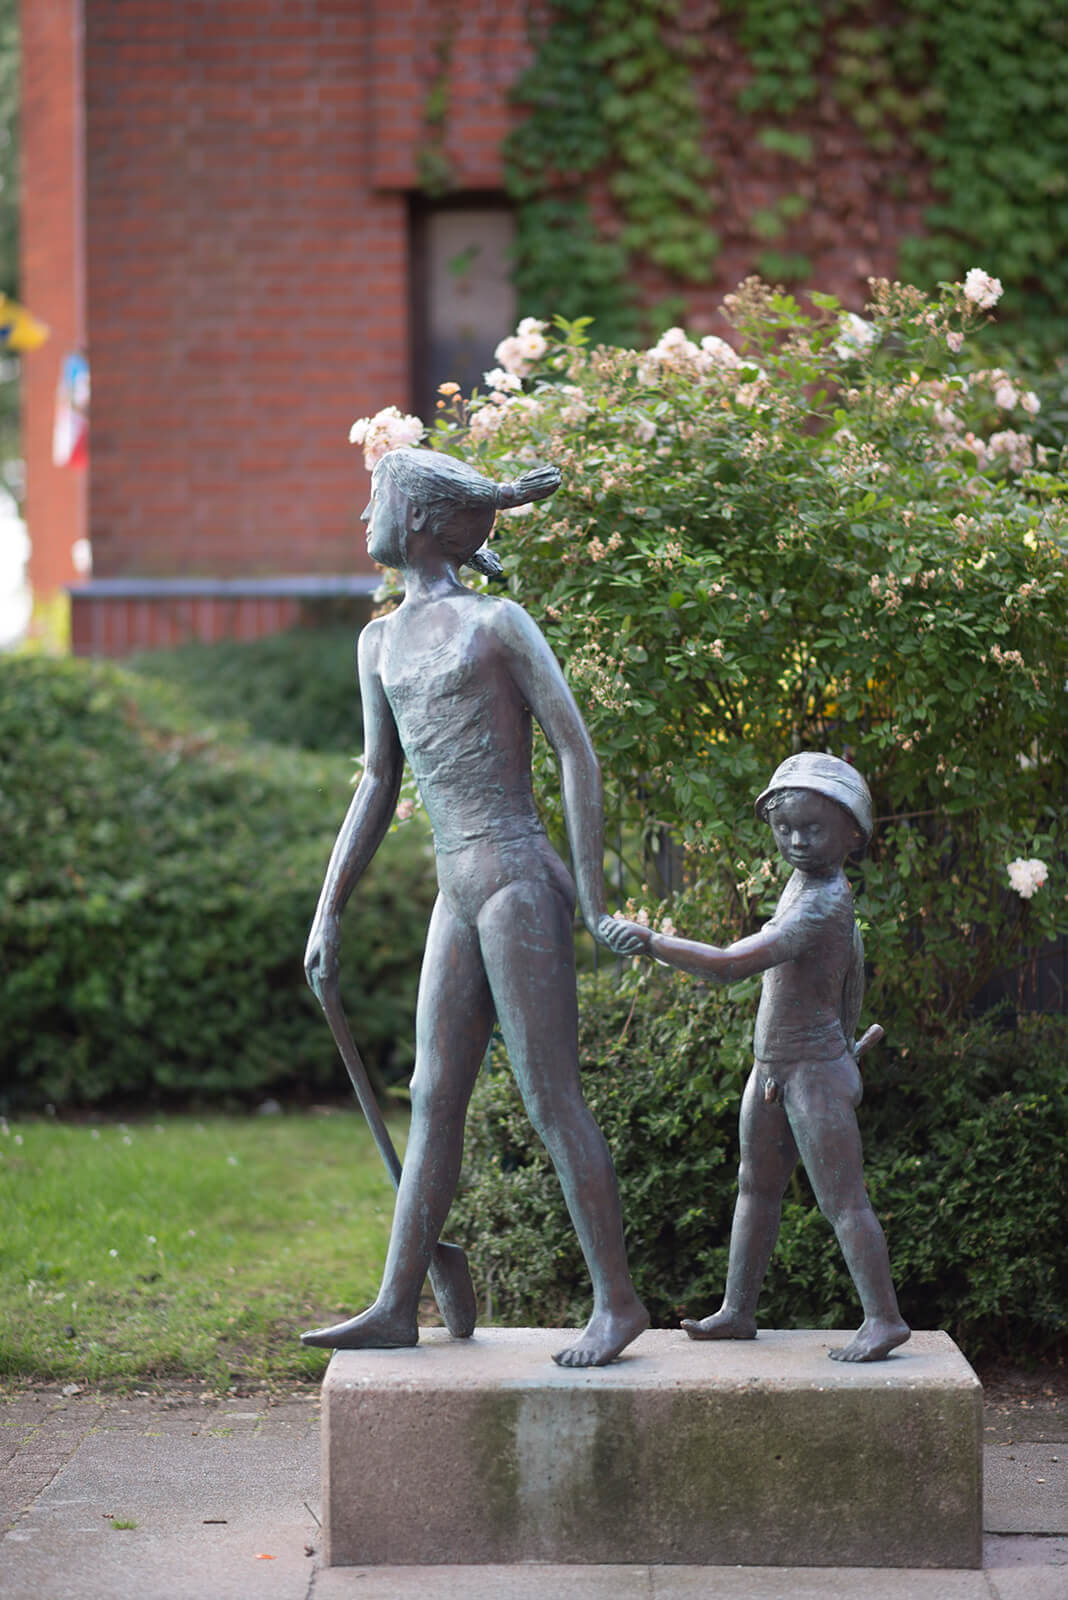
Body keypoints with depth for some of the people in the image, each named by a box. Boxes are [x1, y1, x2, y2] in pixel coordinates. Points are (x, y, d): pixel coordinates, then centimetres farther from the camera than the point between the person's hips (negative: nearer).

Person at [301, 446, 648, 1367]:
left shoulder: (496, 624, -5)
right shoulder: (381, 642, 17)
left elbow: (577, 749, -7)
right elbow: (378, 786, 23)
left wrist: (593, 902, -11)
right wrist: (329, 913, 19)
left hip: (518, 881, -7)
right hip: (458, 894, 7)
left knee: (552, 1099, -7)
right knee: (434, 1101, 7)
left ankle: (618, 1301, -1)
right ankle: (396, 1308, 10)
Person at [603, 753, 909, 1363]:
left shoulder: (824, 902, -25)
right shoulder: (806, 881, 6)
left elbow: (732, 964, -34)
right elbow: (851, 960, 22)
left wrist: (652, 942, -34)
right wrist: (846, 1035, 33)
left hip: (816, 1073, -10)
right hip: (772, 1071, 10)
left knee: (843, 1199, -6)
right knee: (756, 1189, 15)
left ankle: (884, 1318, -1)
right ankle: (737, 1311, 24)